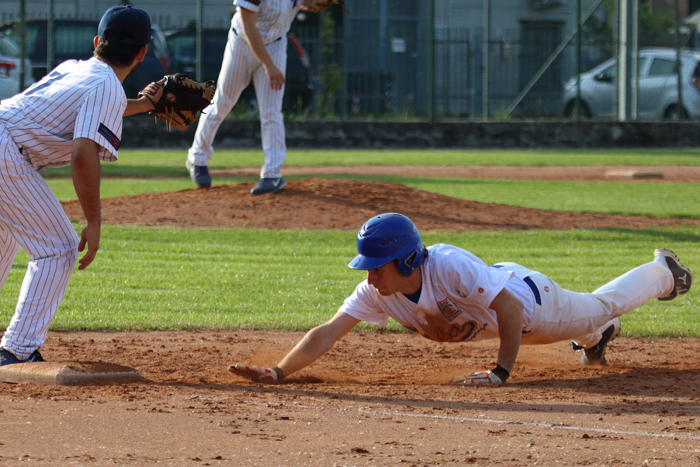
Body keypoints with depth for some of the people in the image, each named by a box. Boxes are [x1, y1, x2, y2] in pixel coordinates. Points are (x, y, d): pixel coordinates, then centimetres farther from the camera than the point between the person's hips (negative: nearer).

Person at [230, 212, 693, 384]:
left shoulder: (451, 265, -48)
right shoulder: (377, 291, -32)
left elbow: (511, 310, -43)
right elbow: (328, 333, -36)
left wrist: (502, 371, -42)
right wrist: (278, 373, -49)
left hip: (529, 297, -4)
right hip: (489, 312, 4)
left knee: (598, 309, 25)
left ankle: (662, 271, 53)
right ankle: (595, 338, 69)